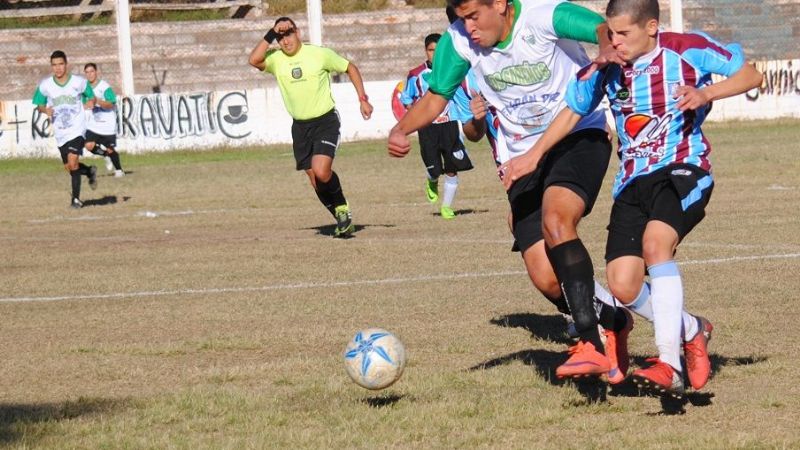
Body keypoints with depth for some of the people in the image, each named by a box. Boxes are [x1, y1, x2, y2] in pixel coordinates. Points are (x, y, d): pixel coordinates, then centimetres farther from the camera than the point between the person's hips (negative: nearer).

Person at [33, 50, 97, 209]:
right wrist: (45, 110, -14)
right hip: (60, 132, 4)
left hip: (77, 129, -4)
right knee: (68, 167, 11)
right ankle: (90, 172, 42)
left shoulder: (79, 82, -7)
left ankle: (76, 198, -8)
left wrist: (91, 102, -15)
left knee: (72, 162, -20)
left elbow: (91, 97, 9)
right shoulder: (45, 85, -3)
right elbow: (39, 105, 9)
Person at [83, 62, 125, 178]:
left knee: (110, 149, 1)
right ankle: (106, 156, 14)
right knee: (89, 146, -15)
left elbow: (111, 104, -22)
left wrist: (97, 101, -34)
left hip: (107, 126, -5)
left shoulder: (104, 87, -13)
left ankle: (119, 170, 25)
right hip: (93, 125, 5)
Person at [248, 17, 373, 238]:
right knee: (316, 182, 6)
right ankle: (343, 220, 23)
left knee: (321, 172, -23)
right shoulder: (276, 59, -4)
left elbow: (350, 68, 5)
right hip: (300, 126, 4)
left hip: (326, 121, -4)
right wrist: (271, 34, -23)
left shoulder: (319, 54, -9)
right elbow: (254, 60, -24)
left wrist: (363, 99, 0)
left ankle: (342, 209, 2)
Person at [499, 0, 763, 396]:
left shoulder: (687, 50, -8)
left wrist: (705, 94, -20)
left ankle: (668, 365, -35)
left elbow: (751, 75, -4)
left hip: (683, 168, -5)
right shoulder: (606, 69, 3)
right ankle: (692, 332, 23)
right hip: (632, 181, 5)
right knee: (623, 288, -7)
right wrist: (534, 156, 9)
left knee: (655, 241, -34)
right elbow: (573, 109, 18)